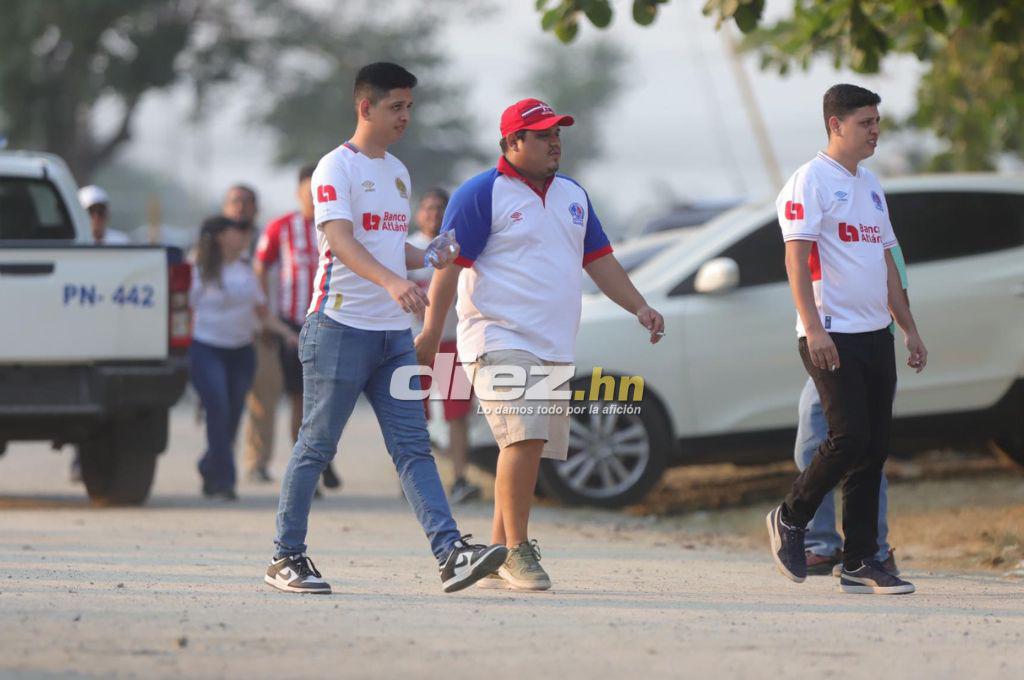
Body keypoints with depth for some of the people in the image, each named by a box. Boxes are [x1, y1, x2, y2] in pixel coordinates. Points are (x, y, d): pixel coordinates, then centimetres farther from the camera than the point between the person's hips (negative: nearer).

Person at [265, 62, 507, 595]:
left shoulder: (398, 173, 18)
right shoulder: (336, 168, -8)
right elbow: (341, 241, -22)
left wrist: (429, 259, 6)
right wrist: (392, 281, -38)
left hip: (393, 332, 7)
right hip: (341, 326, -7)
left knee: (413, 446, -1)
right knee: (317, 446, 0)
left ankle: (450, 552, -10)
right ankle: (286, 556, 9)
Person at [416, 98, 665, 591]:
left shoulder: (572, 195, 18)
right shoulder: (481, 194, -4)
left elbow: (599, 260, 24)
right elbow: (450, 264, -8)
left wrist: (640, 309, 13)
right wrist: (431, 334, -14)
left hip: (555, 348, 7)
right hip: (500, 341, -7)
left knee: (530, 448, 5)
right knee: (525, 437, -21)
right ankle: (516, 550, -15)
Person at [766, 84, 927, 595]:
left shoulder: (870, 185, 19)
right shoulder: (810, 181, -6)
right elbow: (796, 259, -14)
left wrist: (909, 328, 18)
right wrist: (813, 328, -23)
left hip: (875, 333, 8)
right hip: (831, 336, -8)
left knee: (874, 448, 4)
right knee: (849, 438, -15)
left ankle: (860, 563, 7)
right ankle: (791, 519, 8)